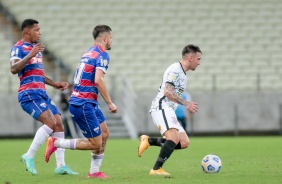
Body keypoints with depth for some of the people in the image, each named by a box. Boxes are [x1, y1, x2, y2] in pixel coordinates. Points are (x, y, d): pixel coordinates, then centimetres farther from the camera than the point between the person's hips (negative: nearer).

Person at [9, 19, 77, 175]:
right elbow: (14, 69, -25)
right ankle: (29, 156, -13)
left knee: (59, 124, 3)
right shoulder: (18, 48, -7)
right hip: (29, 94, -9)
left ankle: (60, 166, 4)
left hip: (41, 94, 9)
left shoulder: (36, 48, 22)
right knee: (50, 122, -22)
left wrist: (54, 84, 29)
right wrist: (30, 55, -31)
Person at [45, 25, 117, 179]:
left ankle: (94, 171, 18)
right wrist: (110, 103, -18)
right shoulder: (102, 55, -12)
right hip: (83, 104, -10)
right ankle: (55, 143, -3)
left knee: (104, 134, 15)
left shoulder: (88, 53, 15)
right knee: (96, 143, -5)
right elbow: (98, 80, -25)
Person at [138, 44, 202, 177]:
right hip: (161, 108, -10)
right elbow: (167, 92, -18)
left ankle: (149, 141, 4)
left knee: (184, 142, -4)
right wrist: (185, 103, -19)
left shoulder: (183, 74, 23)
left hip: (168, 111, 10)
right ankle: (156, 169, -26)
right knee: (174, 137, -28)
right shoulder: (175, 69, -8)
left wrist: (188, 106, 20)